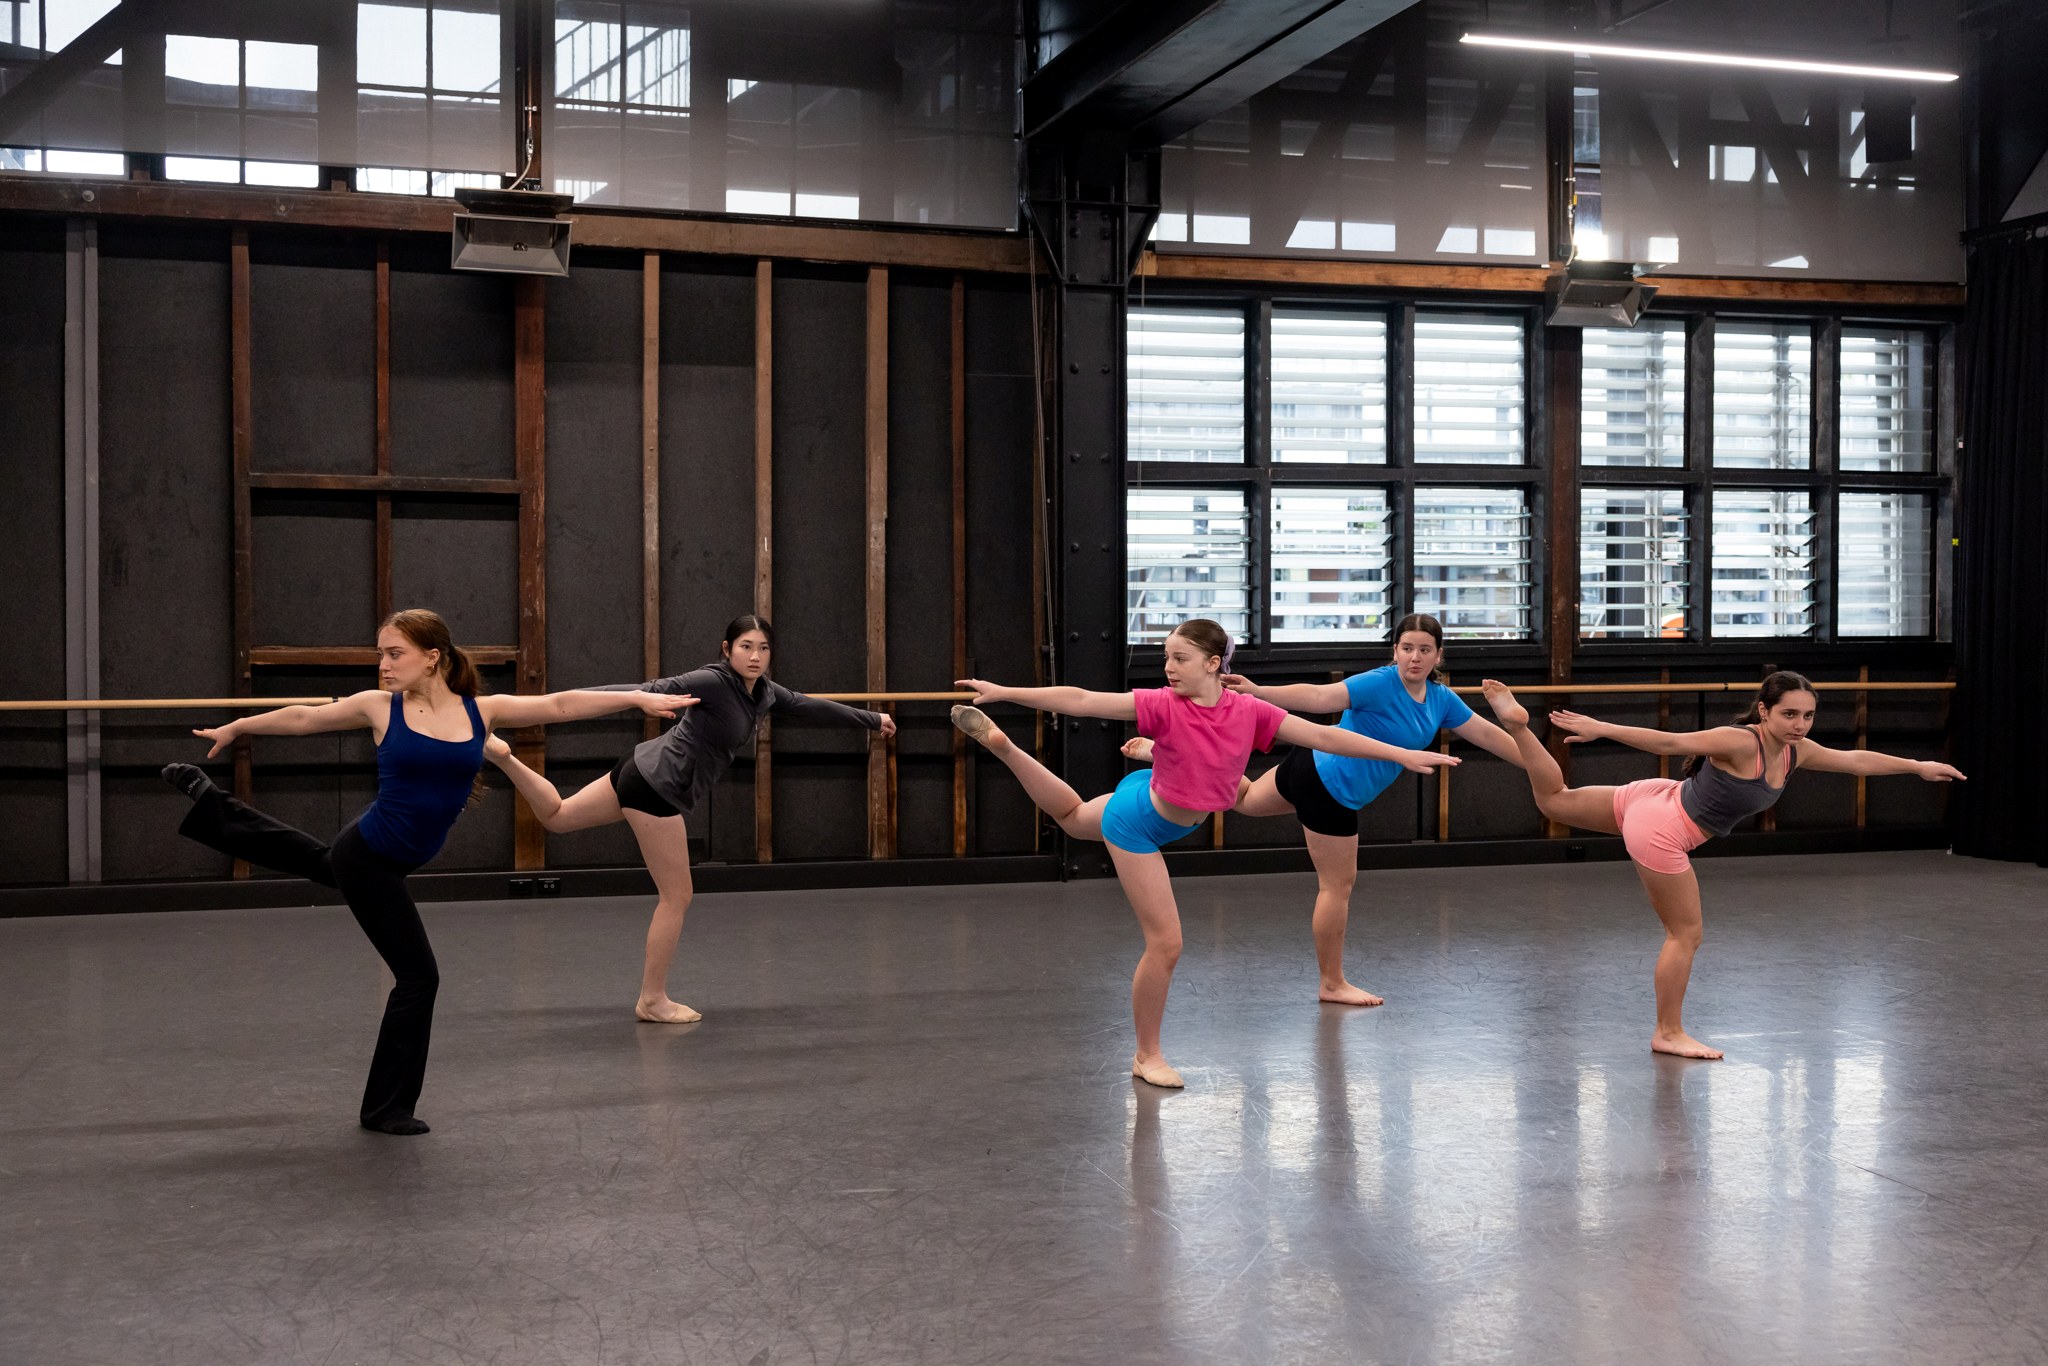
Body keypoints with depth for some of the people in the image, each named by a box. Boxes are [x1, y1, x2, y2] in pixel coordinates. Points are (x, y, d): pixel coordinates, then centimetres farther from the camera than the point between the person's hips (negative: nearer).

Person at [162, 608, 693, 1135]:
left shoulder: (481, 710, -5)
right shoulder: (380, 706, -8)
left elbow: (560, 705, -9)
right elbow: (301, 718, 5)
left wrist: (640, 698, -14)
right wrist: (234, 728, 17)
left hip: (387, 862, 4)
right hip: (366, 858, -4)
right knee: (419, 976, -1)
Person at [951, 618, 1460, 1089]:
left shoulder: (1247, 711, -17)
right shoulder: (1164, 705, -26)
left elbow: (1323, 735, -17)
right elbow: (1079, 701, -25)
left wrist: (1402, 755, -19)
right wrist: (1003, 692, -28)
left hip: (1172, 822, 6)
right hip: (1137, 823, -5)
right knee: (1166, 943, -4)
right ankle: (1147, 1055, 15)